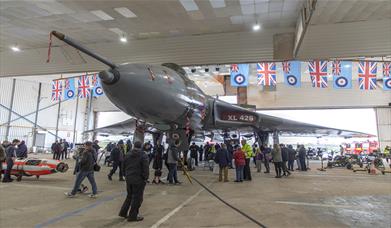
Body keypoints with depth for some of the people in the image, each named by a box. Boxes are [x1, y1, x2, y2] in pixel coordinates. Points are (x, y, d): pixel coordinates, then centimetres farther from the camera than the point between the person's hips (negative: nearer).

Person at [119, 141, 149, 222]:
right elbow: (146, 169, -14)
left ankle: (123, 212, 26)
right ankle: (133, 216, 12)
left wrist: (126, 175, 18)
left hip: (128, 179, 6)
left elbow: (124, 166, 12)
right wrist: (145, 178, -4)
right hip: (139, 180, -6)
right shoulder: (143, 155, -11)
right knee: (137, 197, 5)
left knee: (129, 195, 22)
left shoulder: (127, 155, 7)